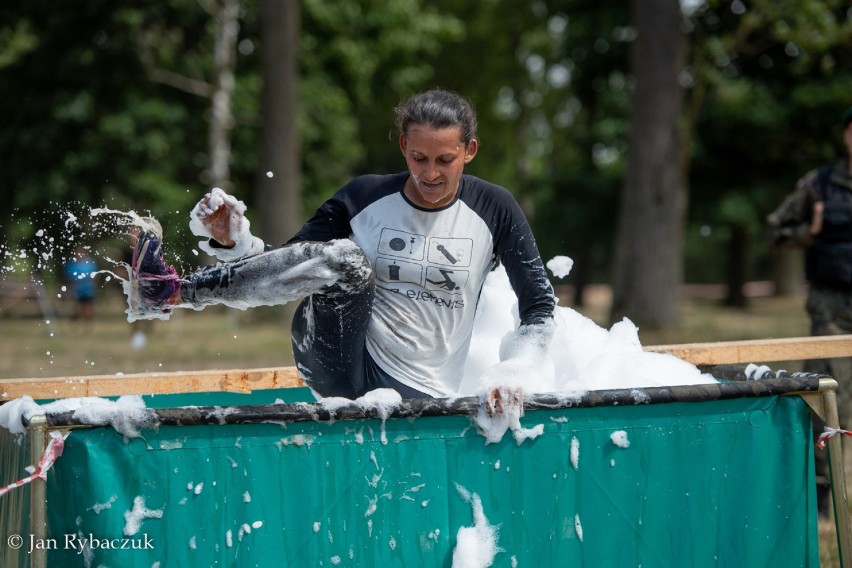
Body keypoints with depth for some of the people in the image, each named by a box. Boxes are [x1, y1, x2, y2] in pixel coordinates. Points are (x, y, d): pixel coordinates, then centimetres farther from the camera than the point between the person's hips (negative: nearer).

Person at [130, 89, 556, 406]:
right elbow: (287, 270, 1)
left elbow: (539, 307, 0)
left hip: (421, 395, 1)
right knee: (345, 259, -29)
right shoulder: (364, 198, 0)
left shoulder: (493, 209, -2)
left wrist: (507, 376, -16)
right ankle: (171, 291, -33)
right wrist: (234, 242, -19)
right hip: (342, 370, -1)